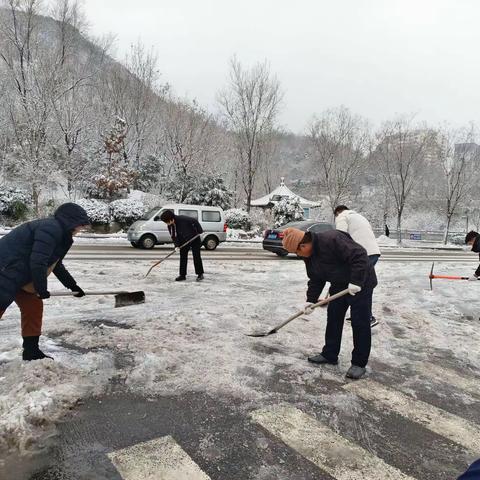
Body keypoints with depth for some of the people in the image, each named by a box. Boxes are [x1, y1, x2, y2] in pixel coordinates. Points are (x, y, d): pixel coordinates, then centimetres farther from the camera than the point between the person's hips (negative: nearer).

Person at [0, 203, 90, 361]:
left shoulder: (58, 232, 14)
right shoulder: (51, 229, -20)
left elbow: (56, 264, 24)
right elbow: (38, 262, -26)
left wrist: (73, 286, 26)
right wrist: (42, 288, -13)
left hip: (17, 275, 11)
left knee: (33, 306, 12)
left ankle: (31, 351, 21)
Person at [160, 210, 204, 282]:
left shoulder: (182, 219, -28)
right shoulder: (170, 226, -8)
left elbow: (194, 221, -22)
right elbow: (173, 236, -2)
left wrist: (200, 231, -20)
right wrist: (177, 245, -16)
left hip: (194, 239, -6)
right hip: (184, 241, 6)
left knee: (196, 256, -3)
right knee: (183, 257, 4)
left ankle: (200, 274, 7)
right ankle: (182, 275, 11)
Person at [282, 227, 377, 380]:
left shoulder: (331, 240, -31)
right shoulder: (309, 255, -1)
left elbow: (359, 255, -33)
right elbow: (315, 280, 6)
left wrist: (356, 281, -33)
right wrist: (311, 300, -3)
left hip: (360, 283, -9)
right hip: (339, 285, 9)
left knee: (360, 323, -3)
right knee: (333, 318, 11)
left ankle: (359, 364, 8)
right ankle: (330, 355, 24)